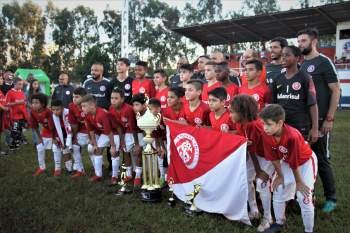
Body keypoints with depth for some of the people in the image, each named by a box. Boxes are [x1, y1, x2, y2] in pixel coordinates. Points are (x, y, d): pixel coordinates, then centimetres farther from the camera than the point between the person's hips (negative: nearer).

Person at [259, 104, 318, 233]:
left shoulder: (292, 136, -40)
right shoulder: (266, 135, -23)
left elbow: (294, 163, -26)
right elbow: (274, 158, -10)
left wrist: (298, 181, -14)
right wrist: (280, 176, -1)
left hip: (306, 161, -5)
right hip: (286, 161, 6)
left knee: (304, 198, -8)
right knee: (278, 193, 9)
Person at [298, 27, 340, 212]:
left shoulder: (324, 62, -6)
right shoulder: (300, 65, 12)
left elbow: (335, 91, -9)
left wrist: (329, 119, -14)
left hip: (319, 120, -6)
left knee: (322, 159, 2)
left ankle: (331, 198, 17)